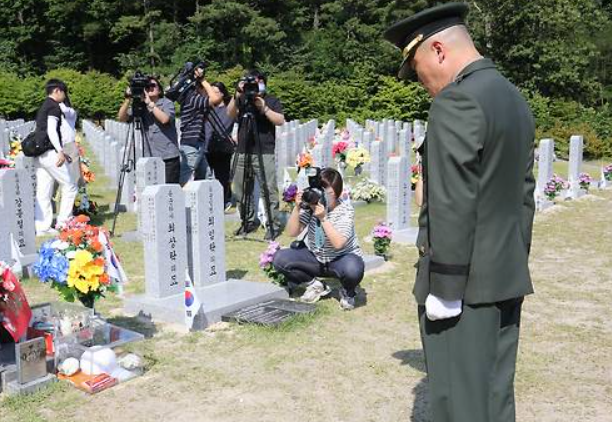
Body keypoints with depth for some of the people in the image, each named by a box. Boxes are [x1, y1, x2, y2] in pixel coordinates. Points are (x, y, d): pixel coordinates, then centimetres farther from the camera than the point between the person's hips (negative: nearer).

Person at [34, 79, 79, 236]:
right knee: (70, 186, 0)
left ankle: (42, 228, 7)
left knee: (43, 193, 7)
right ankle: (63, 223, 0)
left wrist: (60, 151, 27)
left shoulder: (43, 107, 21)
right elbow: (51, 130, -17)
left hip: (39, 154, 9)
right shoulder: (54, 106, -6)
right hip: (50, 152, -9)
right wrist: (60, 151, -23)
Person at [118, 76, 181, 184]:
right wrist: (128, 100, -8)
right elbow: (122, 118, 3)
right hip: (149, 158, 3)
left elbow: (164, 119, -17)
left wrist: (149, 103, -13)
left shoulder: (167, 103, 3)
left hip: (168, 157, -3)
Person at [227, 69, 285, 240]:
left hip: (264, 153, -4)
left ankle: (273, 225, 0)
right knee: (241, 190, 7)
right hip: (242, 152, 4)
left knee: (268, 191, -7)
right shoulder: (242, 100, 15)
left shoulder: (271, 100, 8)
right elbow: (230, 113, -1)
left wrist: (264, 108, -15)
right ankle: (249, 221, 22)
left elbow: (280, 120, -4)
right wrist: (237, 96, -14)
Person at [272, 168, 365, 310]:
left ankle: (348, 293, 1)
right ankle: (316, 285, 5)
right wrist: (297, 208, -28)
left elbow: (338, 243, -32)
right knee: (279, 258, -17)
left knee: (353, 269, -39)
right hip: (314, 257, 4)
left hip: (342, 258, -4)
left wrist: (323, 218, -39)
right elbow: (292, 232, -15)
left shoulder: (345, 210, -20)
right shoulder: (310, 205, -12)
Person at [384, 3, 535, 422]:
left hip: (466, 282, -9)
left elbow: (453, 206, -21)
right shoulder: (516, 100, 13)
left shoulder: (456, 102, -16)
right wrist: (515, 262, 20)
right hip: (507, 277, 9)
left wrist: (444, 286, -17)